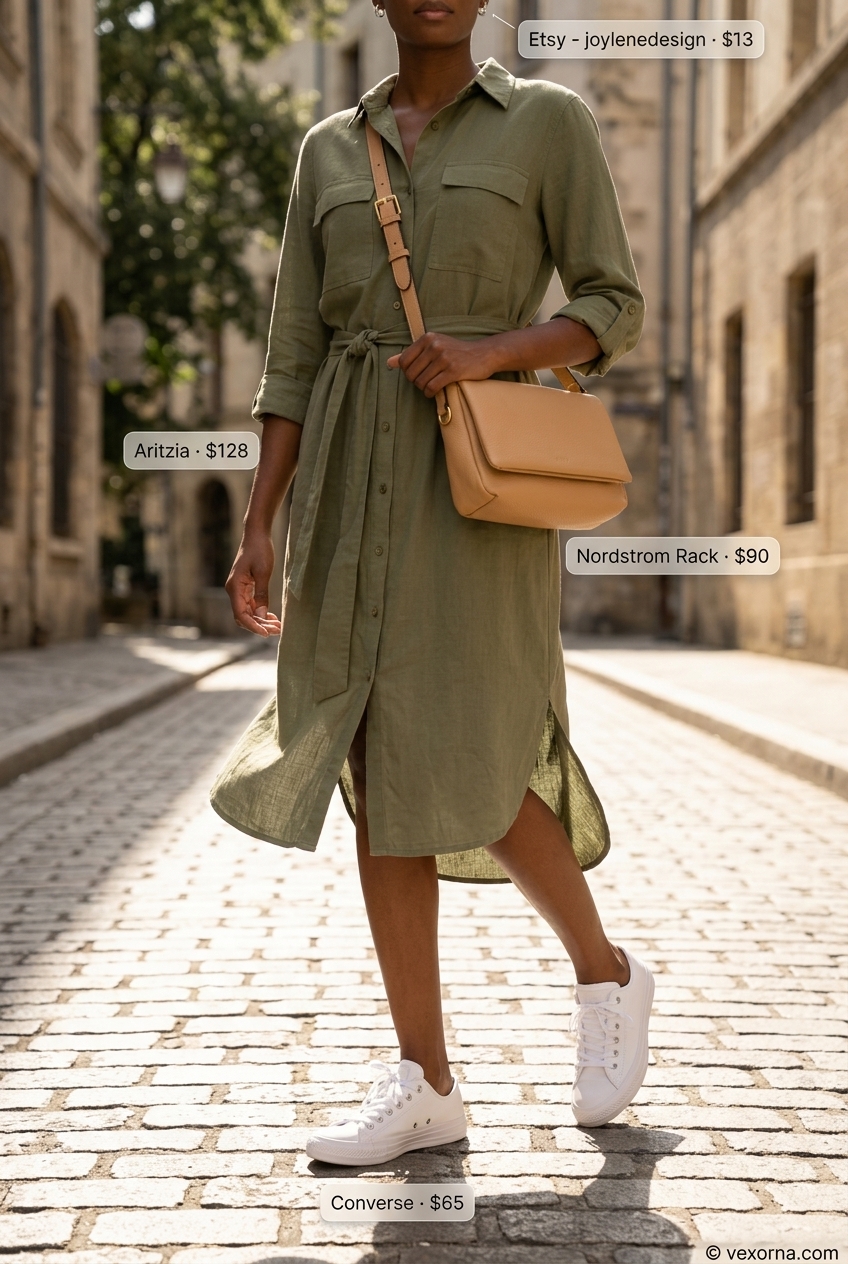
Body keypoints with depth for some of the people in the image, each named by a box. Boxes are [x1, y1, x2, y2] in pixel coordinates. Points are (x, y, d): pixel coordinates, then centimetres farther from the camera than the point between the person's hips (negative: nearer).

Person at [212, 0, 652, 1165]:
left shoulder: (550, 120, 3)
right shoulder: (330, 151, 14)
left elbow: (616, 314, 0)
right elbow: (296, 354, 10)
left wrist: (487, 351, -19)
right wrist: (259, 527, 3)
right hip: (356, 482, 4)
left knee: (460, 774, -11)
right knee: (379, 773, -2)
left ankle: (604, 973, 16)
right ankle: (425, 1085, 4)